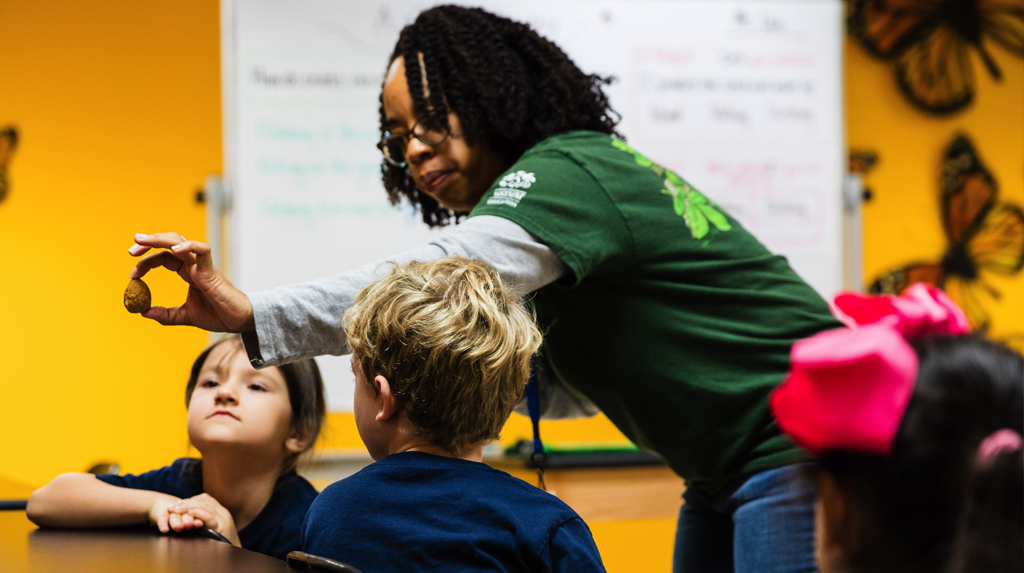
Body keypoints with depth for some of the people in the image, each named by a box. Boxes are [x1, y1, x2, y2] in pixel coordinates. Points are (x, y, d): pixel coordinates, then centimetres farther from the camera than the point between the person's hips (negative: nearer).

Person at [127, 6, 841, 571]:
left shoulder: (571, 169, -17)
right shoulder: (547, 185, 12)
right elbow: (577, 386, 16)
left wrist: (252, 314, -40)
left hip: (800, 447, -10)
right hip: (726, 478, 10)